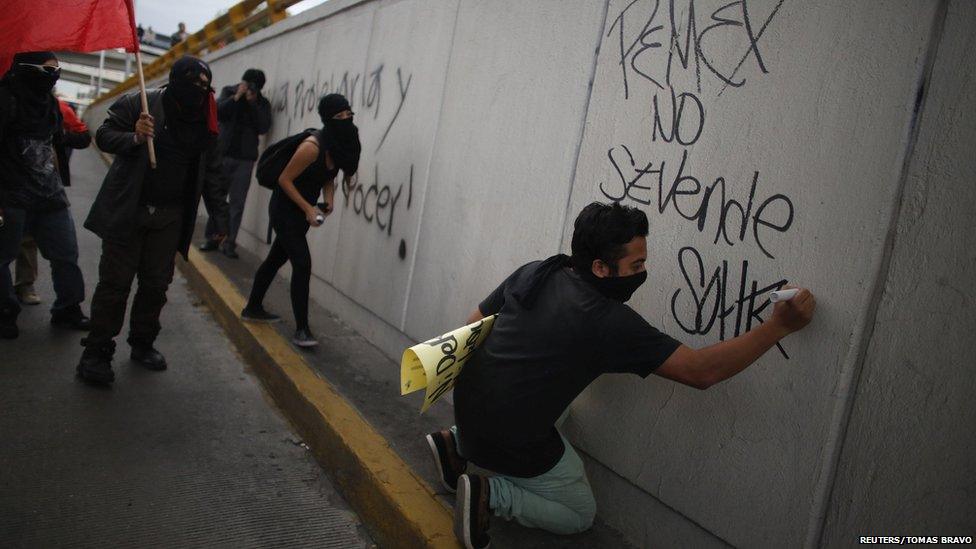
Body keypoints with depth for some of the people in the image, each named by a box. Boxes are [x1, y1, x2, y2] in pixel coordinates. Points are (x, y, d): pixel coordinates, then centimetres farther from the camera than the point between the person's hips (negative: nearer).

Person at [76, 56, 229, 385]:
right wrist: (135, 137, -23)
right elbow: (104, 136, -3)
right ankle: (97, 352, 7)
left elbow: (210, 172, 12)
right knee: (115, 282, -2)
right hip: (127, 210, -3)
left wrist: (219, 214, 6)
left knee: (156, 283, 7)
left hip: (170, 216, 4)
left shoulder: (204, 122, 7)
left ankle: (142, 343, 24)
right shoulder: (138, 104, -5)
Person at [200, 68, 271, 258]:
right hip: (223, 153, 1)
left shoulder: (263, 103, 3)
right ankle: (212, 238, 12)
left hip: (245, 158, -1)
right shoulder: (229, 92, 5)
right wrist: (236, 97, -16)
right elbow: (218, 113, -8)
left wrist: (253, 103, -16)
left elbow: (263, 128, -10)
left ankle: (229, 242, -1)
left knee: (237, 202, -4)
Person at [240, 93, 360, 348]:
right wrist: (308, 208, -20)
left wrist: (329, 200, -6)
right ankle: (301, 329, -8)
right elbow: (284, 179, -19)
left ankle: (253, 308, 37)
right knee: (302, 264, -14)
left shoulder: (340, 146, -3)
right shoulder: (313, 146, -27)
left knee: (277, 259, 20)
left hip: (302, 210, 9)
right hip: (285, 209, -9)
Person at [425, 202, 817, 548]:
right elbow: (702, 371, -20)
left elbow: (474, 324, 9)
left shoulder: (532, 272, -3)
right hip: (512, 446, -6)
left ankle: (457, 443, 19)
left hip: (466, 404, 7)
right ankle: (490, 494, -5)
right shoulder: (611, 322, -21)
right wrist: (780, 326, -15)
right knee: (580, 516, 17)